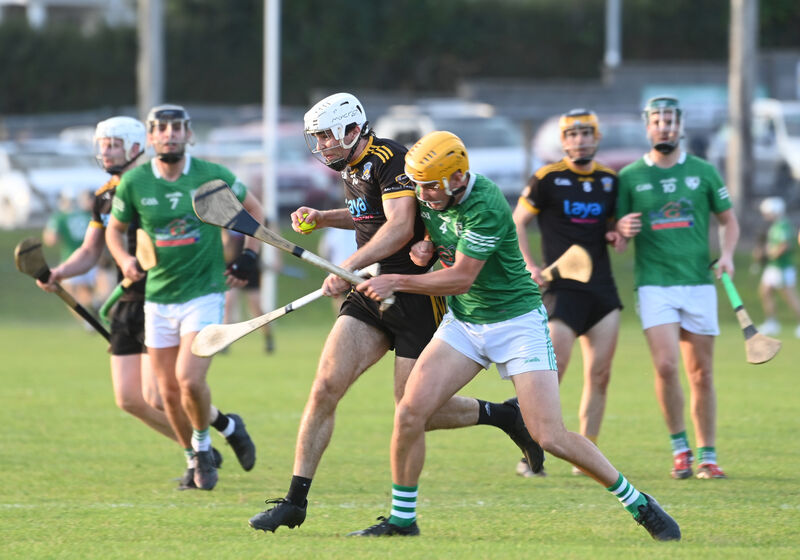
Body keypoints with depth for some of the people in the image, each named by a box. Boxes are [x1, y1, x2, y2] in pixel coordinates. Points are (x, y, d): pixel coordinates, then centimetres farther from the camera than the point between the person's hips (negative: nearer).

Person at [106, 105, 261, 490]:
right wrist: (125, 261, -8)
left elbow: (252, 209, 10)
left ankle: (202, 441, 9)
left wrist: (249, 255, 2)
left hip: (204, 295, -3)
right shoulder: (133, 183, -3)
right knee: (169, 393, 4)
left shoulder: (212, 177, -7)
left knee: (189, 379, -20)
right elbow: (114, 229, 11)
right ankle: (196, 460, 26)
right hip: (158, 299, 3)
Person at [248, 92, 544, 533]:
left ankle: (504, 416, 19)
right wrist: (321, 218, 17)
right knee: (326, 386, -6)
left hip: (415, 294, -8)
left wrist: (349, 267, -35)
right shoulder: (352, 168, 13)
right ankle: (295, 501, -5)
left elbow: (400, 225, -29)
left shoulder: (388, 159, -16)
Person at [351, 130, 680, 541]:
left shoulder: (486, 207, -27)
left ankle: (639, 505, 2)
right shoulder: (431, 196, -3)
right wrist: (423, 245, -2)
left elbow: (461, 278, -25)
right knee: (410, 412, -10)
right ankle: (401, 519, 5)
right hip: (462, 322, 7)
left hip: (517, 322, -7)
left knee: (549, 436, -13)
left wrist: (396, 283, -22)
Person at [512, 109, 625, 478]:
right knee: (552, 373, -11)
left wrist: (616, 235, 1)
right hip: (561, 288, -5)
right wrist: (530, 267, -9)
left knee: (599, 375, 2)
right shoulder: (547, 179, -3)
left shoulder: (609, 180, 11)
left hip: (602, 288, 5)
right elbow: (516, 223, 3)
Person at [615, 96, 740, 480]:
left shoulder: (704, 172, 7)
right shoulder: (630, 177, 5)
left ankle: (707, 456, 12)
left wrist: (726, 254, -4)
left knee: (701, 373, 3)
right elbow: (617, 231, 9)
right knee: (666, 365, -17)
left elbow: (728, 220, 15)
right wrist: (622, 229, -14)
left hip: (699, 283, 1)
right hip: (654, 285, -1)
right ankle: (679, 446, 2)